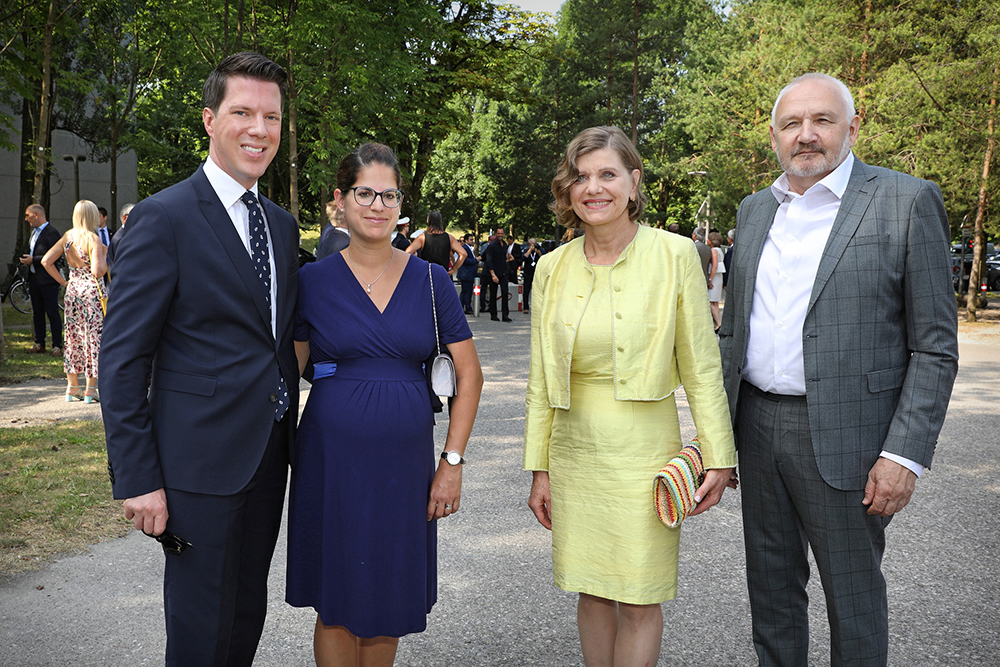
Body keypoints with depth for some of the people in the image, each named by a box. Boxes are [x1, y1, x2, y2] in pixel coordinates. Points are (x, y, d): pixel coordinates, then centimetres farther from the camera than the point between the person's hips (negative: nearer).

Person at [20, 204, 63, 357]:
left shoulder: (52, 232, -12)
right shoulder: (34, 231, 16)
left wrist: (33, 260, -17)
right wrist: (27, 259, 9)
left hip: (48, 280, -9)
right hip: (34, 278, 9)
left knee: (53, 313, -4)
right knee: (37, 313, 13)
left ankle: (57, 346, 1)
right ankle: (39, 344, 20)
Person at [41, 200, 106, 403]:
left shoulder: (67, 237, 6)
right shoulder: (93, 239, -13)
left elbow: (46, 261, 6)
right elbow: (98, 271, -22)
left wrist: (63, 281, 11)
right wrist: (104, 255, -5)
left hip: (72, 289, 6)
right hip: (92, 291, -6)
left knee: (73, 337, 13)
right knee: (93, 337, 0)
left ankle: (72, 387, 20)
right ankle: (91, 390, 3)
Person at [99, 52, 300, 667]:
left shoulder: (282, 223, 11)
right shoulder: (164, 218, -11)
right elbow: (122, 357, -13)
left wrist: (287, 432, 14)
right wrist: (138, 478, -15)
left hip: (268, 454, 7)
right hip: (201, 461, -6)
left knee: (249, 614, 18)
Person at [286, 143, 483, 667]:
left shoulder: (431, 280, 1)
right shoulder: (313, 281, -1)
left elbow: (469, 376, 3)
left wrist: (452, 462, -3)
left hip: (405, 461, 1)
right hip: (332, 460, -1)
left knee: (390, 603, 13)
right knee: (336, 604, 9)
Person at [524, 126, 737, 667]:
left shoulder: (674, 255, -7)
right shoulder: (553, 266, 3)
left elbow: (701, 367, -4)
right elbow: (541, 379, 7)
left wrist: (718, 457, -6)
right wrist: (538, 469, 6)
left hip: (643, 451, -3)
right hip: (573, 450, 3)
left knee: (639, 601, 5)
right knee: (592, 592, 14)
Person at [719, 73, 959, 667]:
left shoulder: (907, 202, -6)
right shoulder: (755, 209, 10)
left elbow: (935, 348, -8)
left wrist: (905, 455, -15)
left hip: (843, 437, -5)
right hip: (757, 425, 5)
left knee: (853, 594, 9)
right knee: (771, 585, 18)